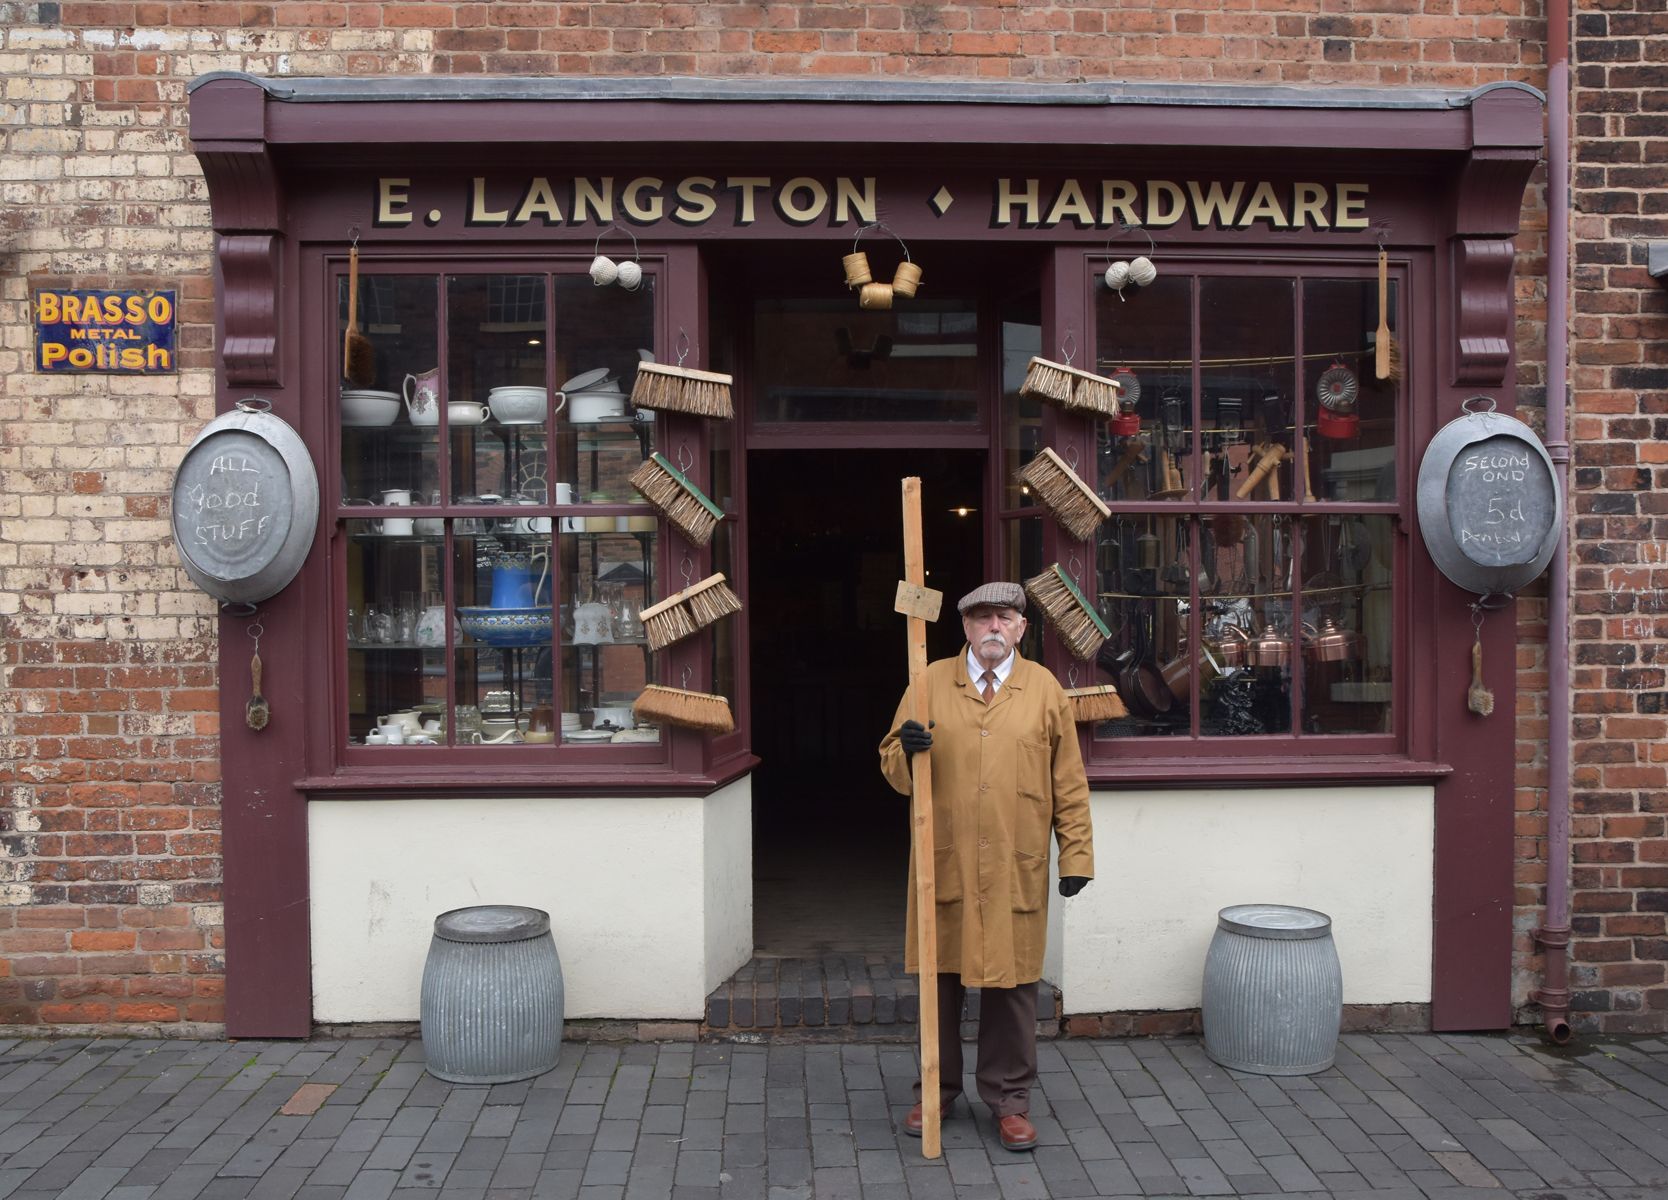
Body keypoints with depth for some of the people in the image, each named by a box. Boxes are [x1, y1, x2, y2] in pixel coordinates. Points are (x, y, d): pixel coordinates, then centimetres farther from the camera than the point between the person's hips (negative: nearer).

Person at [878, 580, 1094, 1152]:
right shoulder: (931, 681, 4)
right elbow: (892, 763, 6)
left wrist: (1077, 854, 1)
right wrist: (906, 749, -18)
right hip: (944, 862, 1)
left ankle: (1009, 1099, 24)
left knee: (1013, 982, 7)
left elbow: (1068, 780, 5)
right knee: (939, 977, 11)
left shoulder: (1044, 688, 3)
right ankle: (936, 1089, 28)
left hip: (1016, 868, 0)